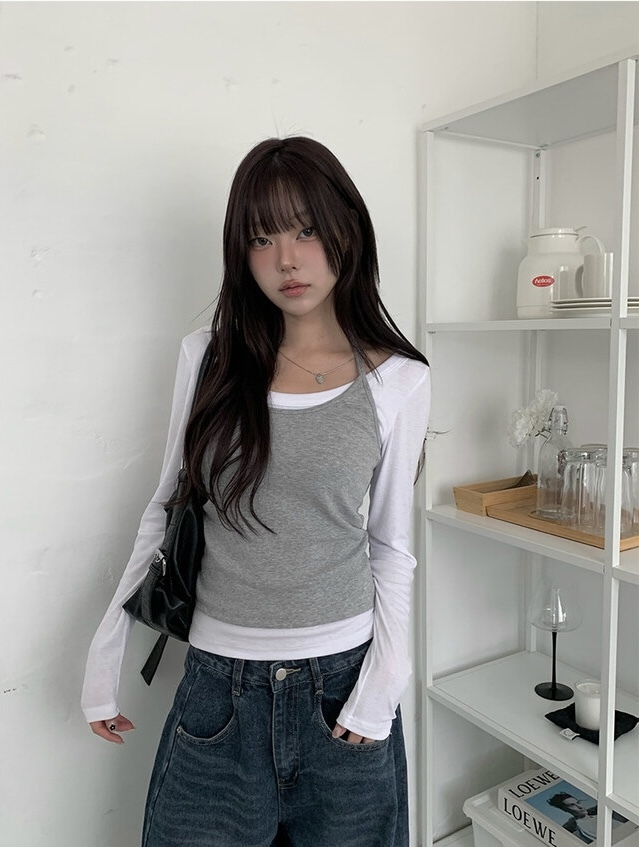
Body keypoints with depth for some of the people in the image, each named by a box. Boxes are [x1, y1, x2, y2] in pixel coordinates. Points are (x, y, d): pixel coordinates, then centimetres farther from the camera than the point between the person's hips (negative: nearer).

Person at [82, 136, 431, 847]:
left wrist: (384, 681, -7)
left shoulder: (397, 380, -5)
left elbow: (391, 546, 2)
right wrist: (106, 653, 4)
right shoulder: (208, 358, -2)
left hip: (341, 681, 0)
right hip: (218, 683, 1)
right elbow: (164, 513, 5)